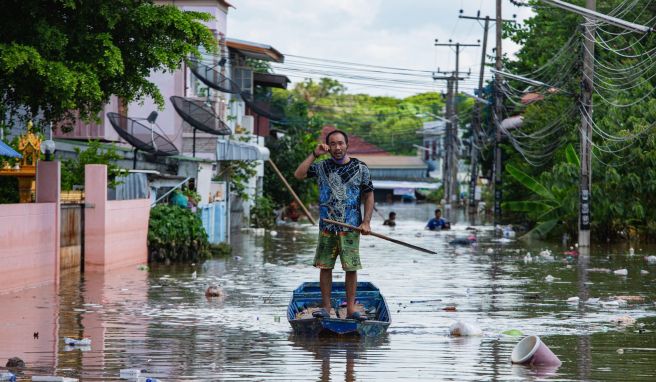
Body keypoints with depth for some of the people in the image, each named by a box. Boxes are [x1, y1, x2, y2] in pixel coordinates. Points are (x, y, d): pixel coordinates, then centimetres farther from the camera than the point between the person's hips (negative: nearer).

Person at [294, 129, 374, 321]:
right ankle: (325, 307, 9)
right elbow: (298, 174, -4)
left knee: (351, 267, -2)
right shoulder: (322, 167, 7)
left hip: (351, 226, -1)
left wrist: (366, 222, -4)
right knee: (325, 266, 2)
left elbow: (368, 196, 6)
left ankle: (350, 308, 4)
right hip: (327, 226, 1)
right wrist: (314, 154, -7)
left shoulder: (361, 168, 4)